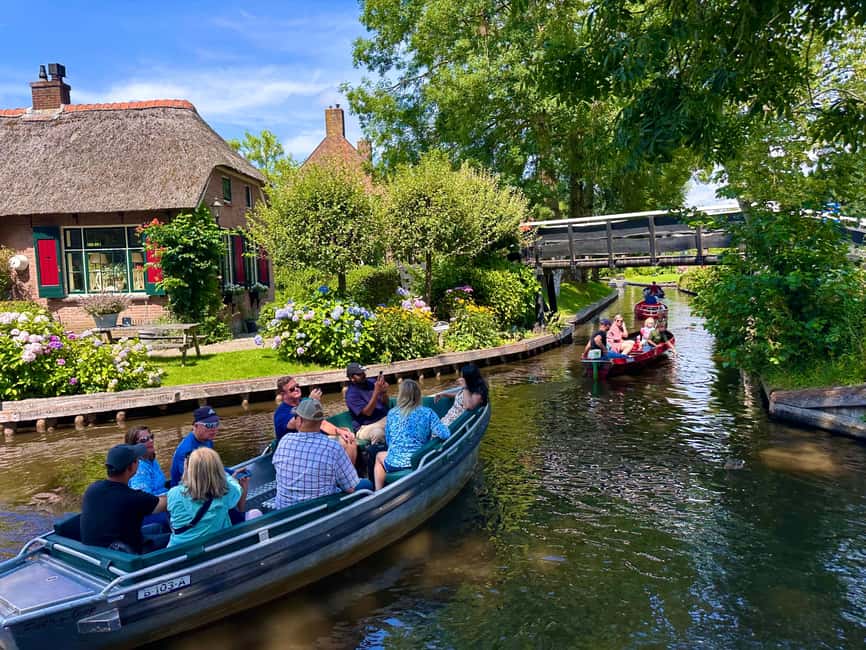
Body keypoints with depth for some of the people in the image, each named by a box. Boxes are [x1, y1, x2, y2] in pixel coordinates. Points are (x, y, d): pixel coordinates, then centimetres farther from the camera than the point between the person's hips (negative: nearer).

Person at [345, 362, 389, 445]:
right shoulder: (351, 394, -9)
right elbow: (367, 412, -19)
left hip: (385, 419, 6)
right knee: (378, 433, -40)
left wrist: (384, 392, -17)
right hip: (366, 427, -6)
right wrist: (376, 391, -27)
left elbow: (385, 403, 6)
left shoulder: (372, 383, 7)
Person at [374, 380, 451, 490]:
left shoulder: (392, 413, -2)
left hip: (395, 464, -1)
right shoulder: (427, 412, -6)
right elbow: (445, 434, -15)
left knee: (379, 456, 36)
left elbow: (388, 441, 6)